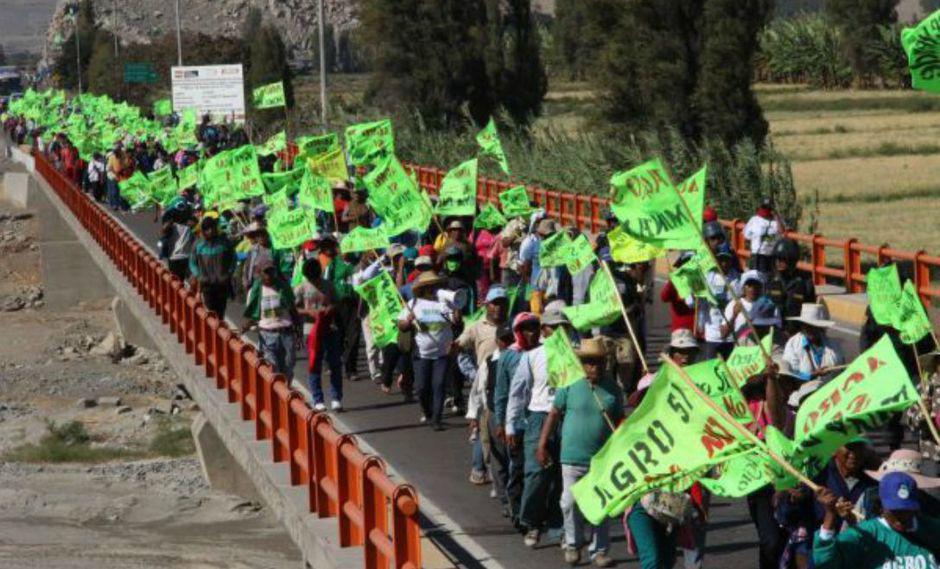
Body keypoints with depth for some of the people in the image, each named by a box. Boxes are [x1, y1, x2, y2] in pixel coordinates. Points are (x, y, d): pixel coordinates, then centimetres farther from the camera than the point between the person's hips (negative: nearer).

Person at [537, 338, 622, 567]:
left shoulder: (613, 389, 2)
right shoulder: (570, 385, -4)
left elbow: (619, 422, 10)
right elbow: (554, 414, 2)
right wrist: (542, 445, 2)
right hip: (573, 456, -1)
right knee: (571, 503, 2)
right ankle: (573, 544, 22)